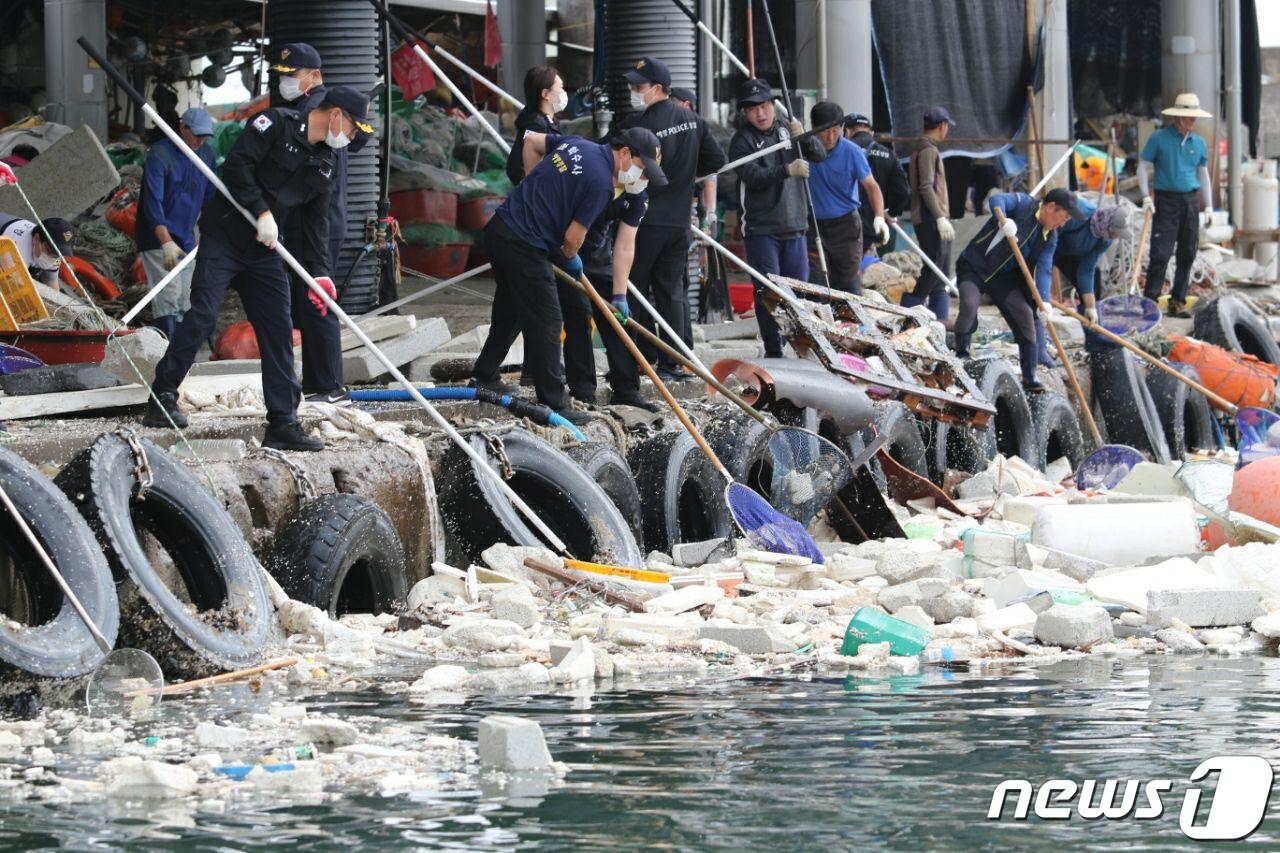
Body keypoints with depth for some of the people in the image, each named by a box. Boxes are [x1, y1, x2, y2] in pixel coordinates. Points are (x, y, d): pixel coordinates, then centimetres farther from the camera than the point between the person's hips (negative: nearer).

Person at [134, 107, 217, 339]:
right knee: (169, 294, -18)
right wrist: (166, 242, -33)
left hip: (185, 239, 7)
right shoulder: (160, 154, -16)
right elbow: (153, 201, -24)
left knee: (184, 300, 8)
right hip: (157, 238, -7)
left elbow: (209, 198, 18)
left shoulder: (207, 154, 6)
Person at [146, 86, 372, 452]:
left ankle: (283, 424, 5)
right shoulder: (276, 123, -8)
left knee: (278, 332, 3)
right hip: (224, 238, -8)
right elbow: (237, 165, -18)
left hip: (264, 252, 8)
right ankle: (162, 400, -9)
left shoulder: (324, 163, 15)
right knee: (202, 315, -17)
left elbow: (316, 222, 15)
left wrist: (318, 273, 4)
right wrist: (261, 212, -20)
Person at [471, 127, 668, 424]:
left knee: (510, 311, 25)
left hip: (499, 229, 9)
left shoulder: (576, 144, 11)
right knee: (546, 321, -4)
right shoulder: (601, 183, -15)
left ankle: (485, 376, 40)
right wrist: (570, 258, 11)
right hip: (524, 245, -9)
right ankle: (553, 403, -3)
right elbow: (574, 236, -12)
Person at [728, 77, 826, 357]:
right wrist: (787, 170, -33)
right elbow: (753, 176, -20)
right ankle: (773, 349, -3)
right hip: (760, 229, -5)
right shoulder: (742, 141, -5)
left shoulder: (786, 131, 11)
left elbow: (820, 155, 6)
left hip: (794, 226, 5)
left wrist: (803, 137, -14)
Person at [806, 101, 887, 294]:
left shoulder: (851, 152, -9)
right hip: (813, 225, 2)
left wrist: (879, 217, -20)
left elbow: (871, 186, -5)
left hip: (845, 225, -2)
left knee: (849, 285, 0)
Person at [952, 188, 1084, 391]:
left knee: (1025, 315, -7)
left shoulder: (1050, 239, 3)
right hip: (974, 267, -5)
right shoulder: (1023, 204, -12)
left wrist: (1043, 300, -23)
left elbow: (1044, 270, -7)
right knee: (969, 305, -29)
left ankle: (1030, 377, 0)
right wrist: (1004, 221, -49)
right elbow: (997, 200, -29)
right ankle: (961, 355, -8)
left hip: (1004, 276, 5)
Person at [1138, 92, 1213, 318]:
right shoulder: (1159, 139, -1)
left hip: (1191, 201, 5)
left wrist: (1208, 206, 11)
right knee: (1160, 254, -11)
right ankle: (1149, 300, -8)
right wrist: (1146, 196, -9)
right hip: (1166, 201, -4)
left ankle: (1177, 303, 12)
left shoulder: (1199, 143, 11)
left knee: (1187, 255, 5)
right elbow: (1143, 167, 2)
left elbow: (1203, 174, 17)